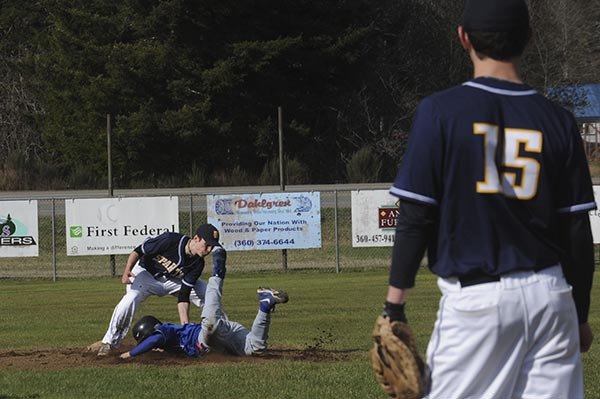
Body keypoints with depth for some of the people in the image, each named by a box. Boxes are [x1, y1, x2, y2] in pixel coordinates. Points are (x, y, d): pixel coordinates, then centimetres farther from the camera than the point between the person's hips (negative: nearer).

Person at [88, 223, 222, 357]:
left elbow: (183, 295, -16)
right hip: (145, 272, -5)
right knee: (131, 298, -34)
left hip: (171, 280, 5)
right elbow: (138, 251, -22)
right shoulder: (170, 240, -31)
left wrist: (185, 325, -26)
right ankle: (109, 342, -24)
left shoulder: (197, 264, -16)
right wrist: (127, 271, -38)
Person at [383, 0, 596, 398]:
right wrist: (580, 315, 16)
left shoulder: (440, 112, -4)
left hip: (474, 299, -3)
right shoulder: (558, 121, 5)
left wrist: (395, 303, -2)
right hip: (550, 297, 3)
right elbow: (578, 230, 7)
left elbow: (416, 217, -6)